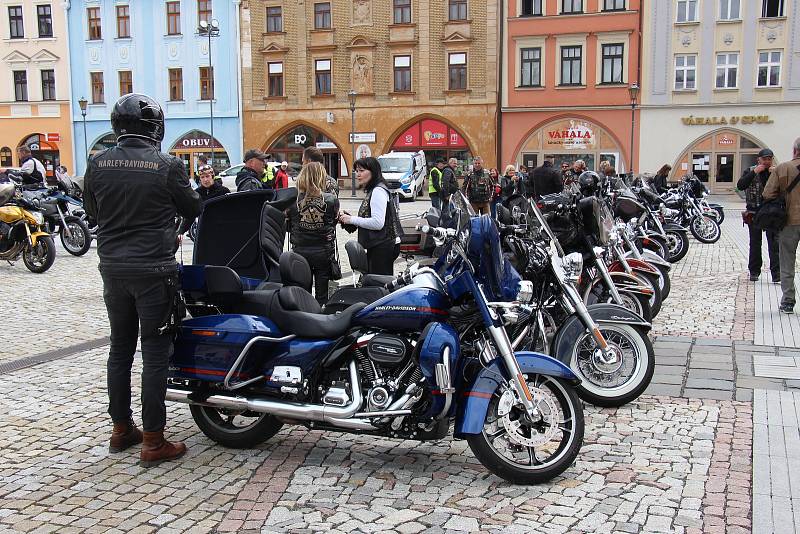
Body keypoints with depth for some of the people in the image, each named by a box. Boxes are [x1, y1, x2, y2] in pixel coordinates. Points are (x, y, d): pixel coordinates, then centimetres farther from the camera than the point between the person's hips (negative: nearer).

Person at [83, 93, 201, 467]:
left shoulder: (98, 164, -1)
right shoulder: (168, 166, -12)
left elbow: (92, 210, 13)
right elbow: (192, 208, 1)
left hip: (112, 268, 5)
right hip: (154, 270, -5)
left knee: (120, 348, 17)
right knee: (155, 353, 1)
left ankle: (121, 429, 27)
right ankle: (153, 442, 5)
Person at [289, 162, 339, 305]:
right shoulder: (331, 199, -10)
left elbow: (288, 225, 1)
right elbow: (335, 221, 4)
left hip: (300, 252, 1)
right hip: (324, 253, -1)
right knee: (322, 294, 9)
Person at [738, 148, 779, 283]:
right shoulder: (751, 171, 4)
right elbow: (740, 186, -12)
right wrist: (754, 172, -17)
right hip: (754, 213, 0)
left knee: (774, 244, -7)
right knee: (755, 244, 9)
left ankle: (776, 274, -8)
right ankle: (754, 272, 19)